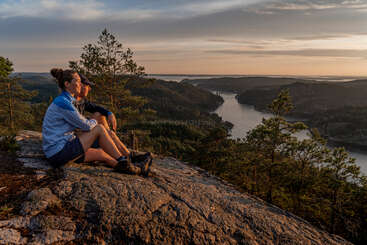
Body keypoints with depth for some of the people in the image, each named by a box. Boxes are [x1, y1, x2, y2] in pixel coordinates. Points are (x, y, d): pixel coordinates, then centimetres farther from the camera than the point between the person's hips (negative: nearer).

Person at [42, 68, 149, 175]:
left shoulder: (63, 101, 12)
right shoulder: (62, 102, -18)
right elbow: (86, 125, -13)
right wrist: (94, 121, 8)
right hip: (59, 153, -9)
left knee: (100, 153, 12)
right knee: (99, 129, -9)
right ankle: (123, 161, 2)